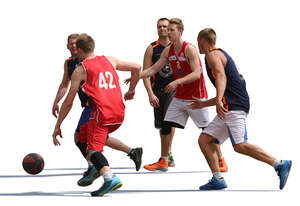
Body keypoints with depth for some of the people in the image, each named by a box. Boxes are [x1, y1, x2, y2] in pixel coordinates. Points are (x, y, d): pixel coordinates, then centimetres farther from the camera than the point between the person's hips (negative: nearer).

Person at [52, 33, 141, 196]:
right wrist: (131, 90, 32)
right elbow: (136, 68, 18)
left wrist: (57, 127, 11)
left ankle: (110, 178, -35)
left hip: (101, 114, -6)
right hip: (119, 115, 6)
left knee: (93, 150, -10)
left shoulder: (80, 70, 4)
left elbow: (68, 102, 5)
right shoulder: (110, 60, 17)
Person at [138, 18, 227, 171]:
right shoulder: (168, 51, 5)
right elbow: (154, 69, 10)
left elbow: (197, 74, -24)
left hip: (196, 97, -6)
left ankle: (221, 160, 10)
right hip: (179, 96, 6)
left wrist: (177, 82, -35)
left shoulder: (189, 49, -17)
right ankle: (164, 160, 5)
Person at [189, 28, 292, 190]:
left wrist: (219, 100, -38)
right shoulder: (222, 55, 29)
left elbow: (221, 76, -22)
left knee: (240, 145, -21)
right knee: (204, 140, 7)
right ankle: (217, 179, 1)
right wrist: (204, 104, 41)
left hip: (234, 107, -10)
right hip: (229, 107, 10)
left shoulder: (213, 54, -1)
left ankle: (280, 165, -23)